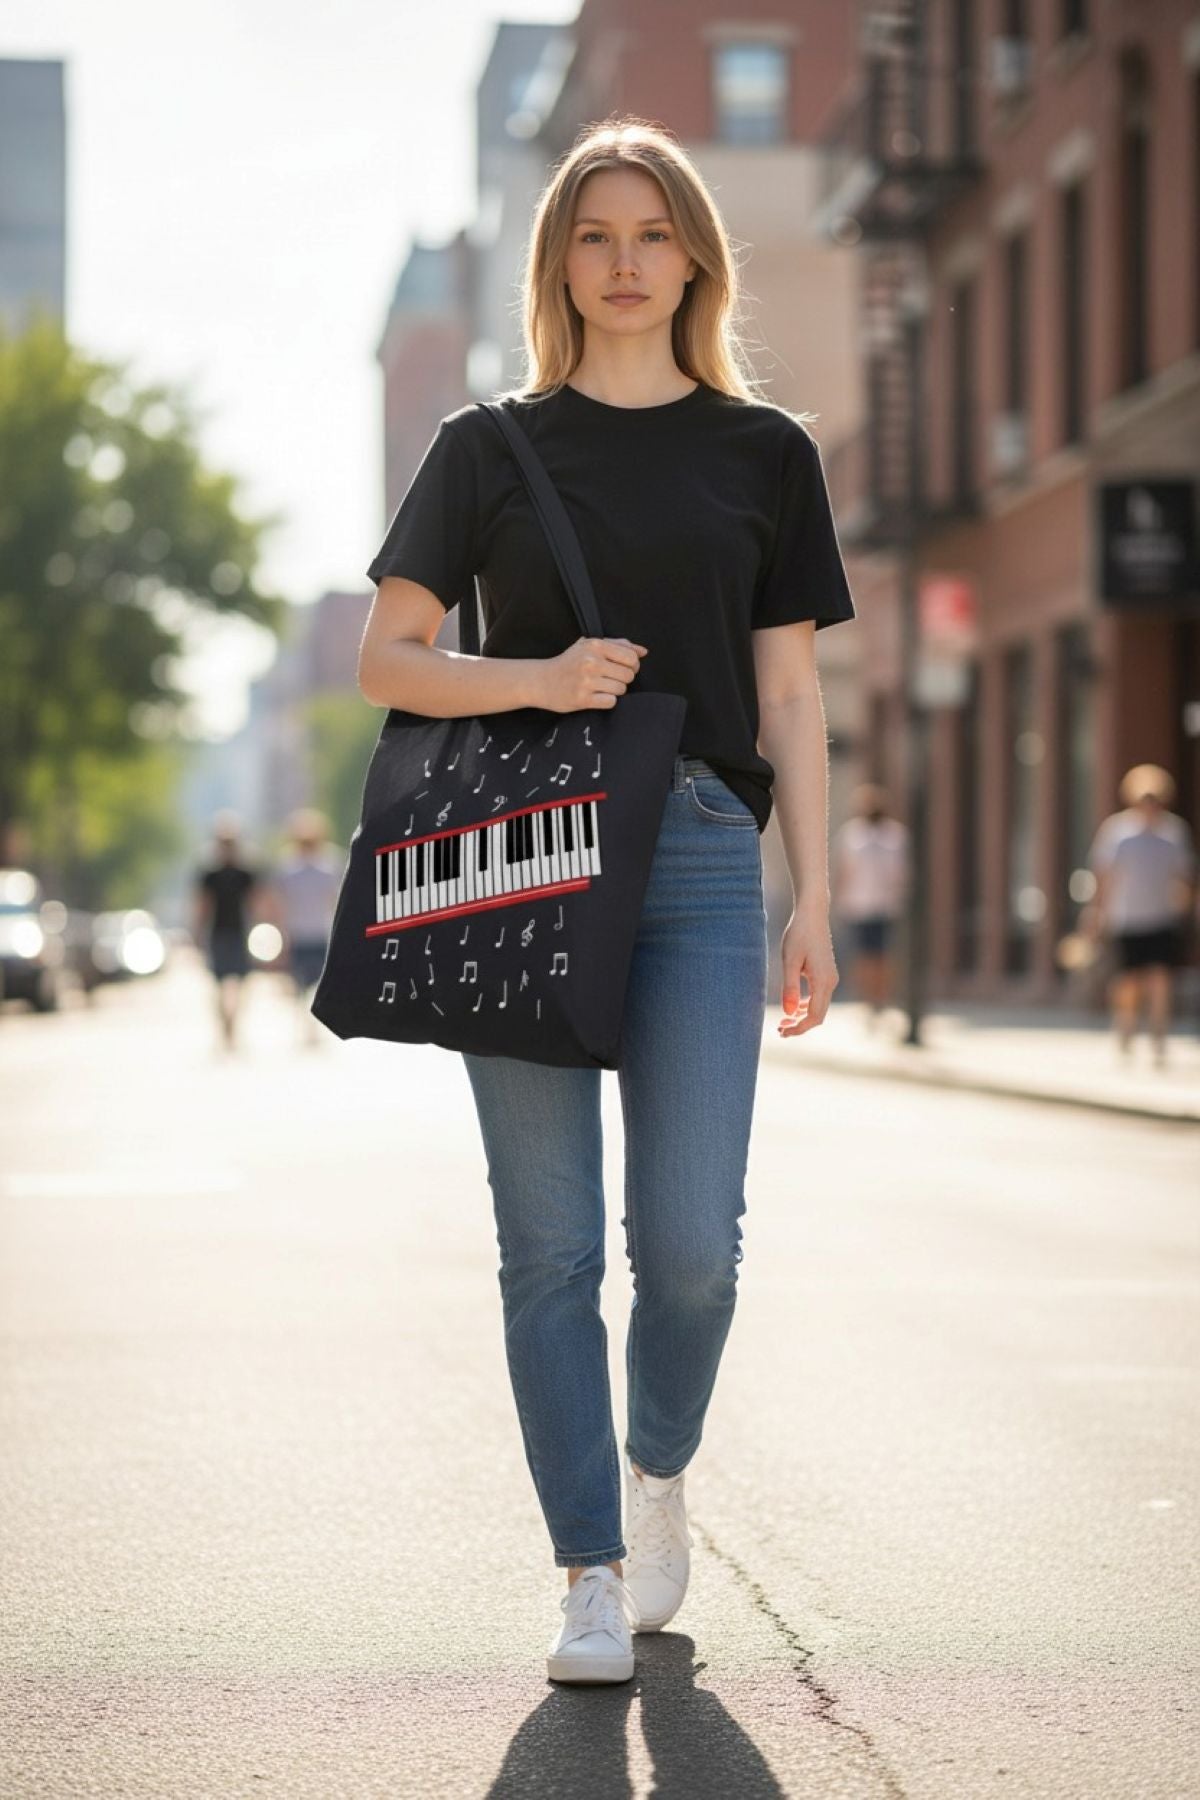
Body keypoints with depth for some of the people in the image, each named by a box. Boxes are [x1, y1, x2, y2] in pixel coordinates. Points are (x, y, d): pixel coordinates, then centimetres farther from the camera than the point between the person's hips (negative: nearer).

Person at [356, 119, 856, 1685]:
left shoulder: (763, 451, 13)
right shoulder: (490, 447, 10)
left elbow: (791, 693, 11)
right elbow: (388, 659, 6)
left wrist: (817, 902, 5)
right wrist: (542, 679, -11)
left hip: (699, 856, 0)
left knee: (689, 1238, -6)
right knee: (551, 1244, -1)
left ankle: (658, 1473, 24)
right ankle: (592, 1572, 10)